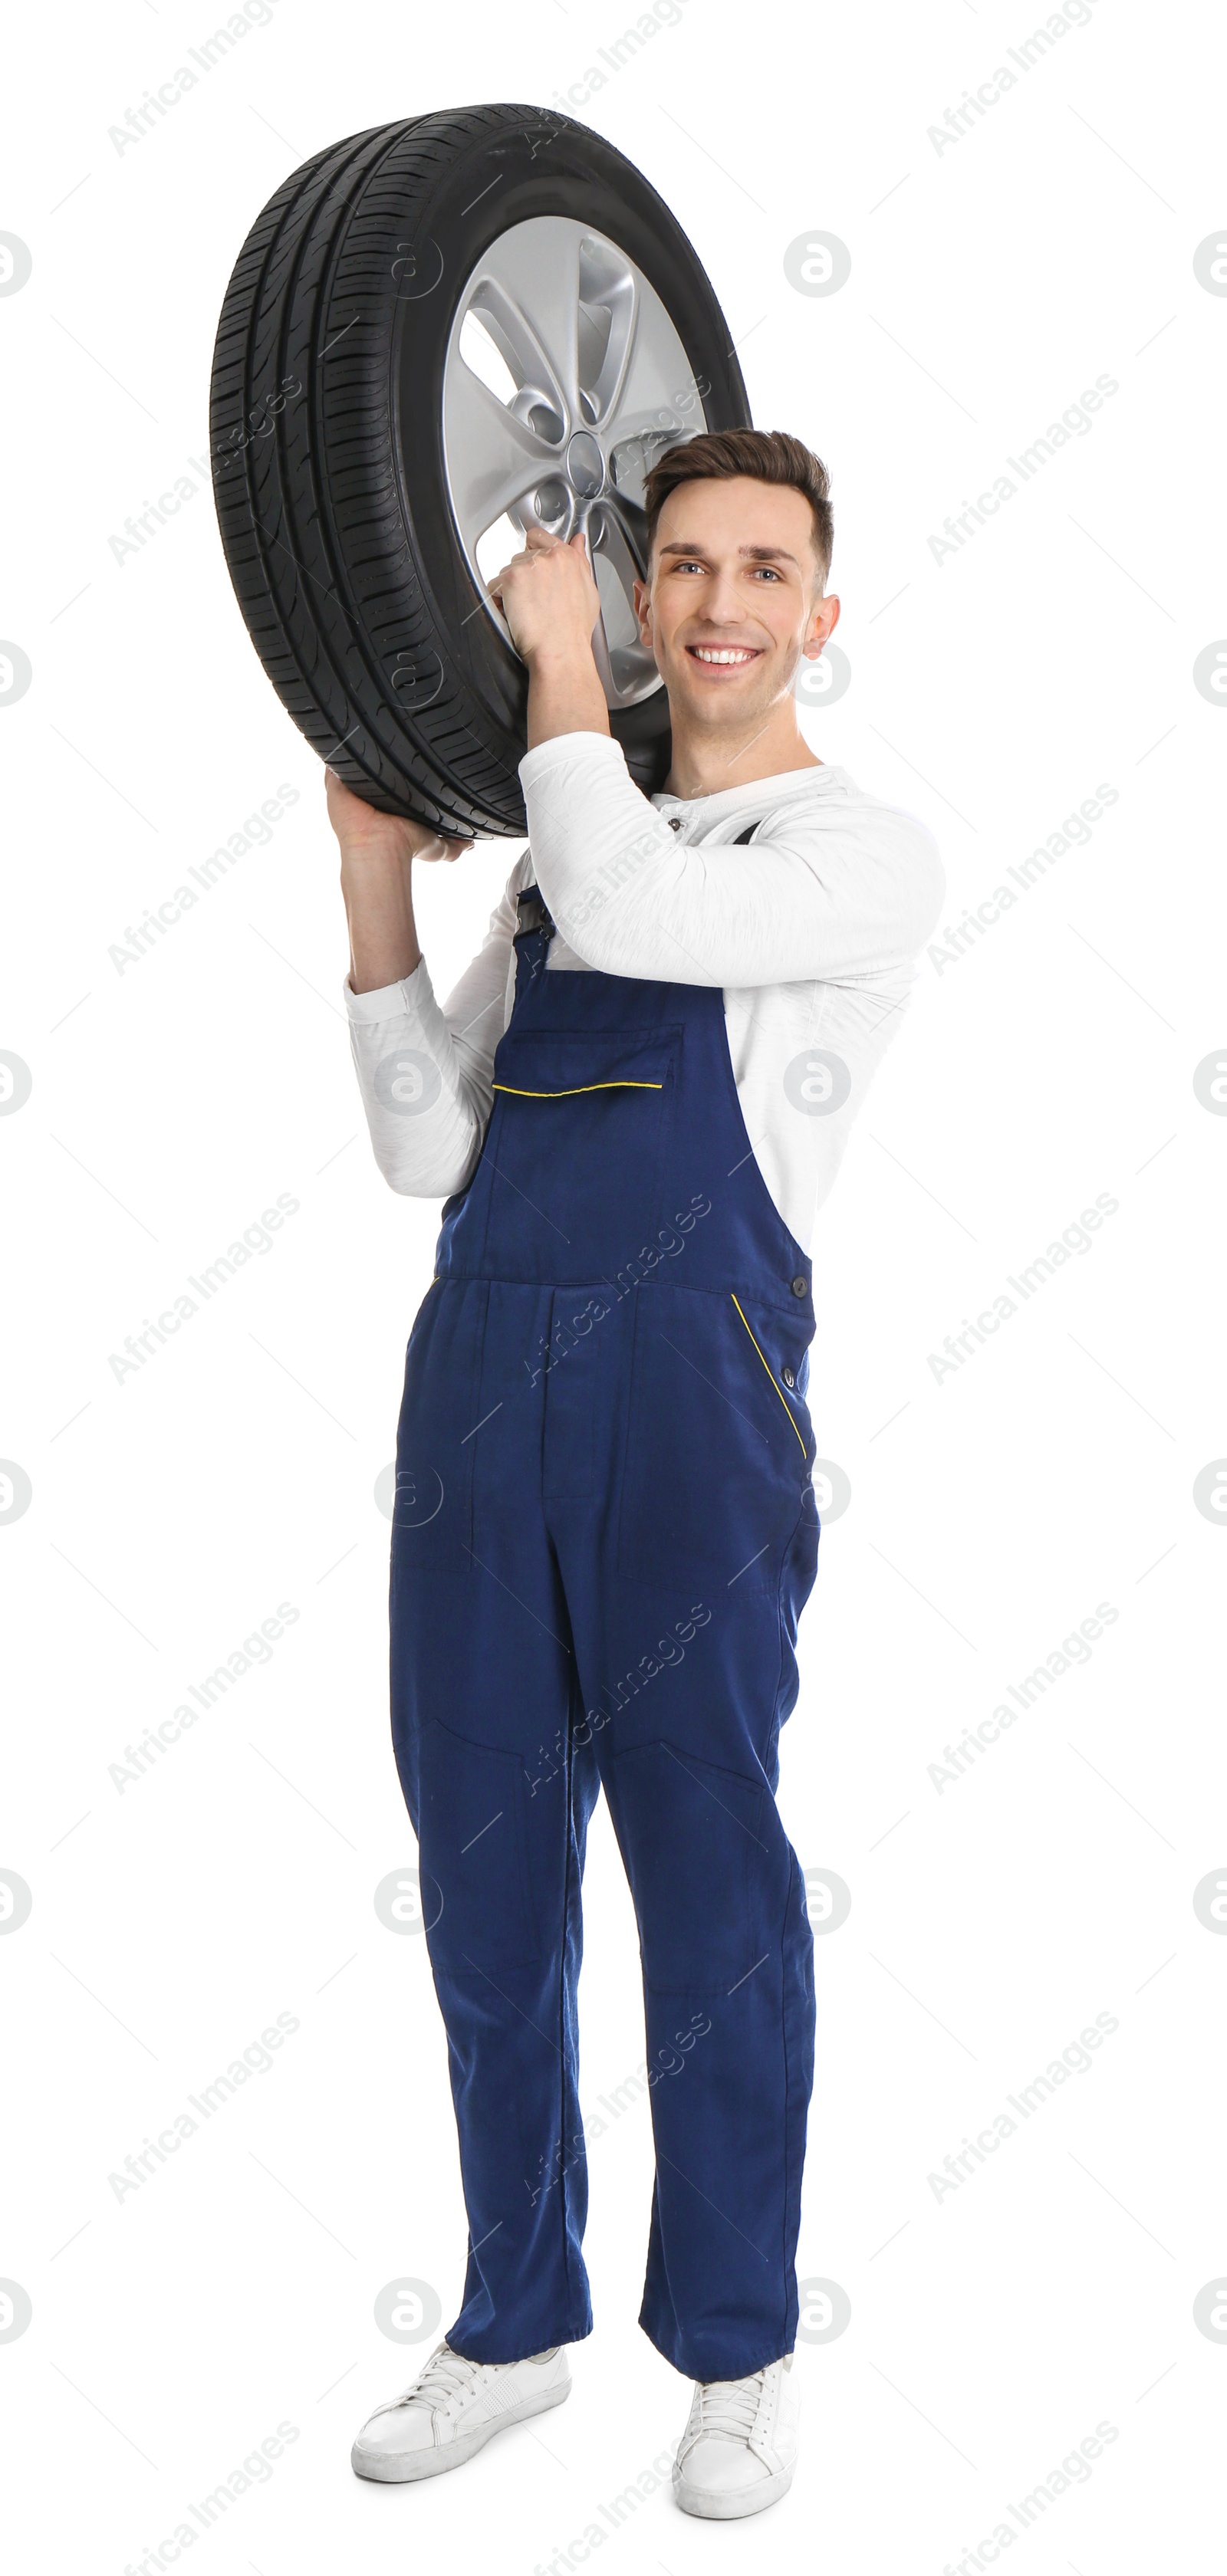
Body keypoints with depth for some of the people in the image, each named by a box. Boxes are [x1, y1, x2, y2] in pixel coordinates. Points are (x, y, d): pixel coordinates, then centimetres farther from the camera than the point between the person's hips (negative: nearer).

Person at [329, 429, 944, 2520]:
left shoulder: (868, 854, 3)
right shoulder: (557, 857, 20)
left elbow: (627, 912, -16)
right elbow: (428, 1154, 14)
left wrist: (555, 655, -3)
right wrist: (377, 883, 6)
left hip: (690, 1373, -5)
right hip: (480, 1366, 6)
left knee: (709, 1869, 3)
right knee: (485, 1867, 11)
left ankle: (738, 2347, 21)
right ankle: (517, 2320, 28)